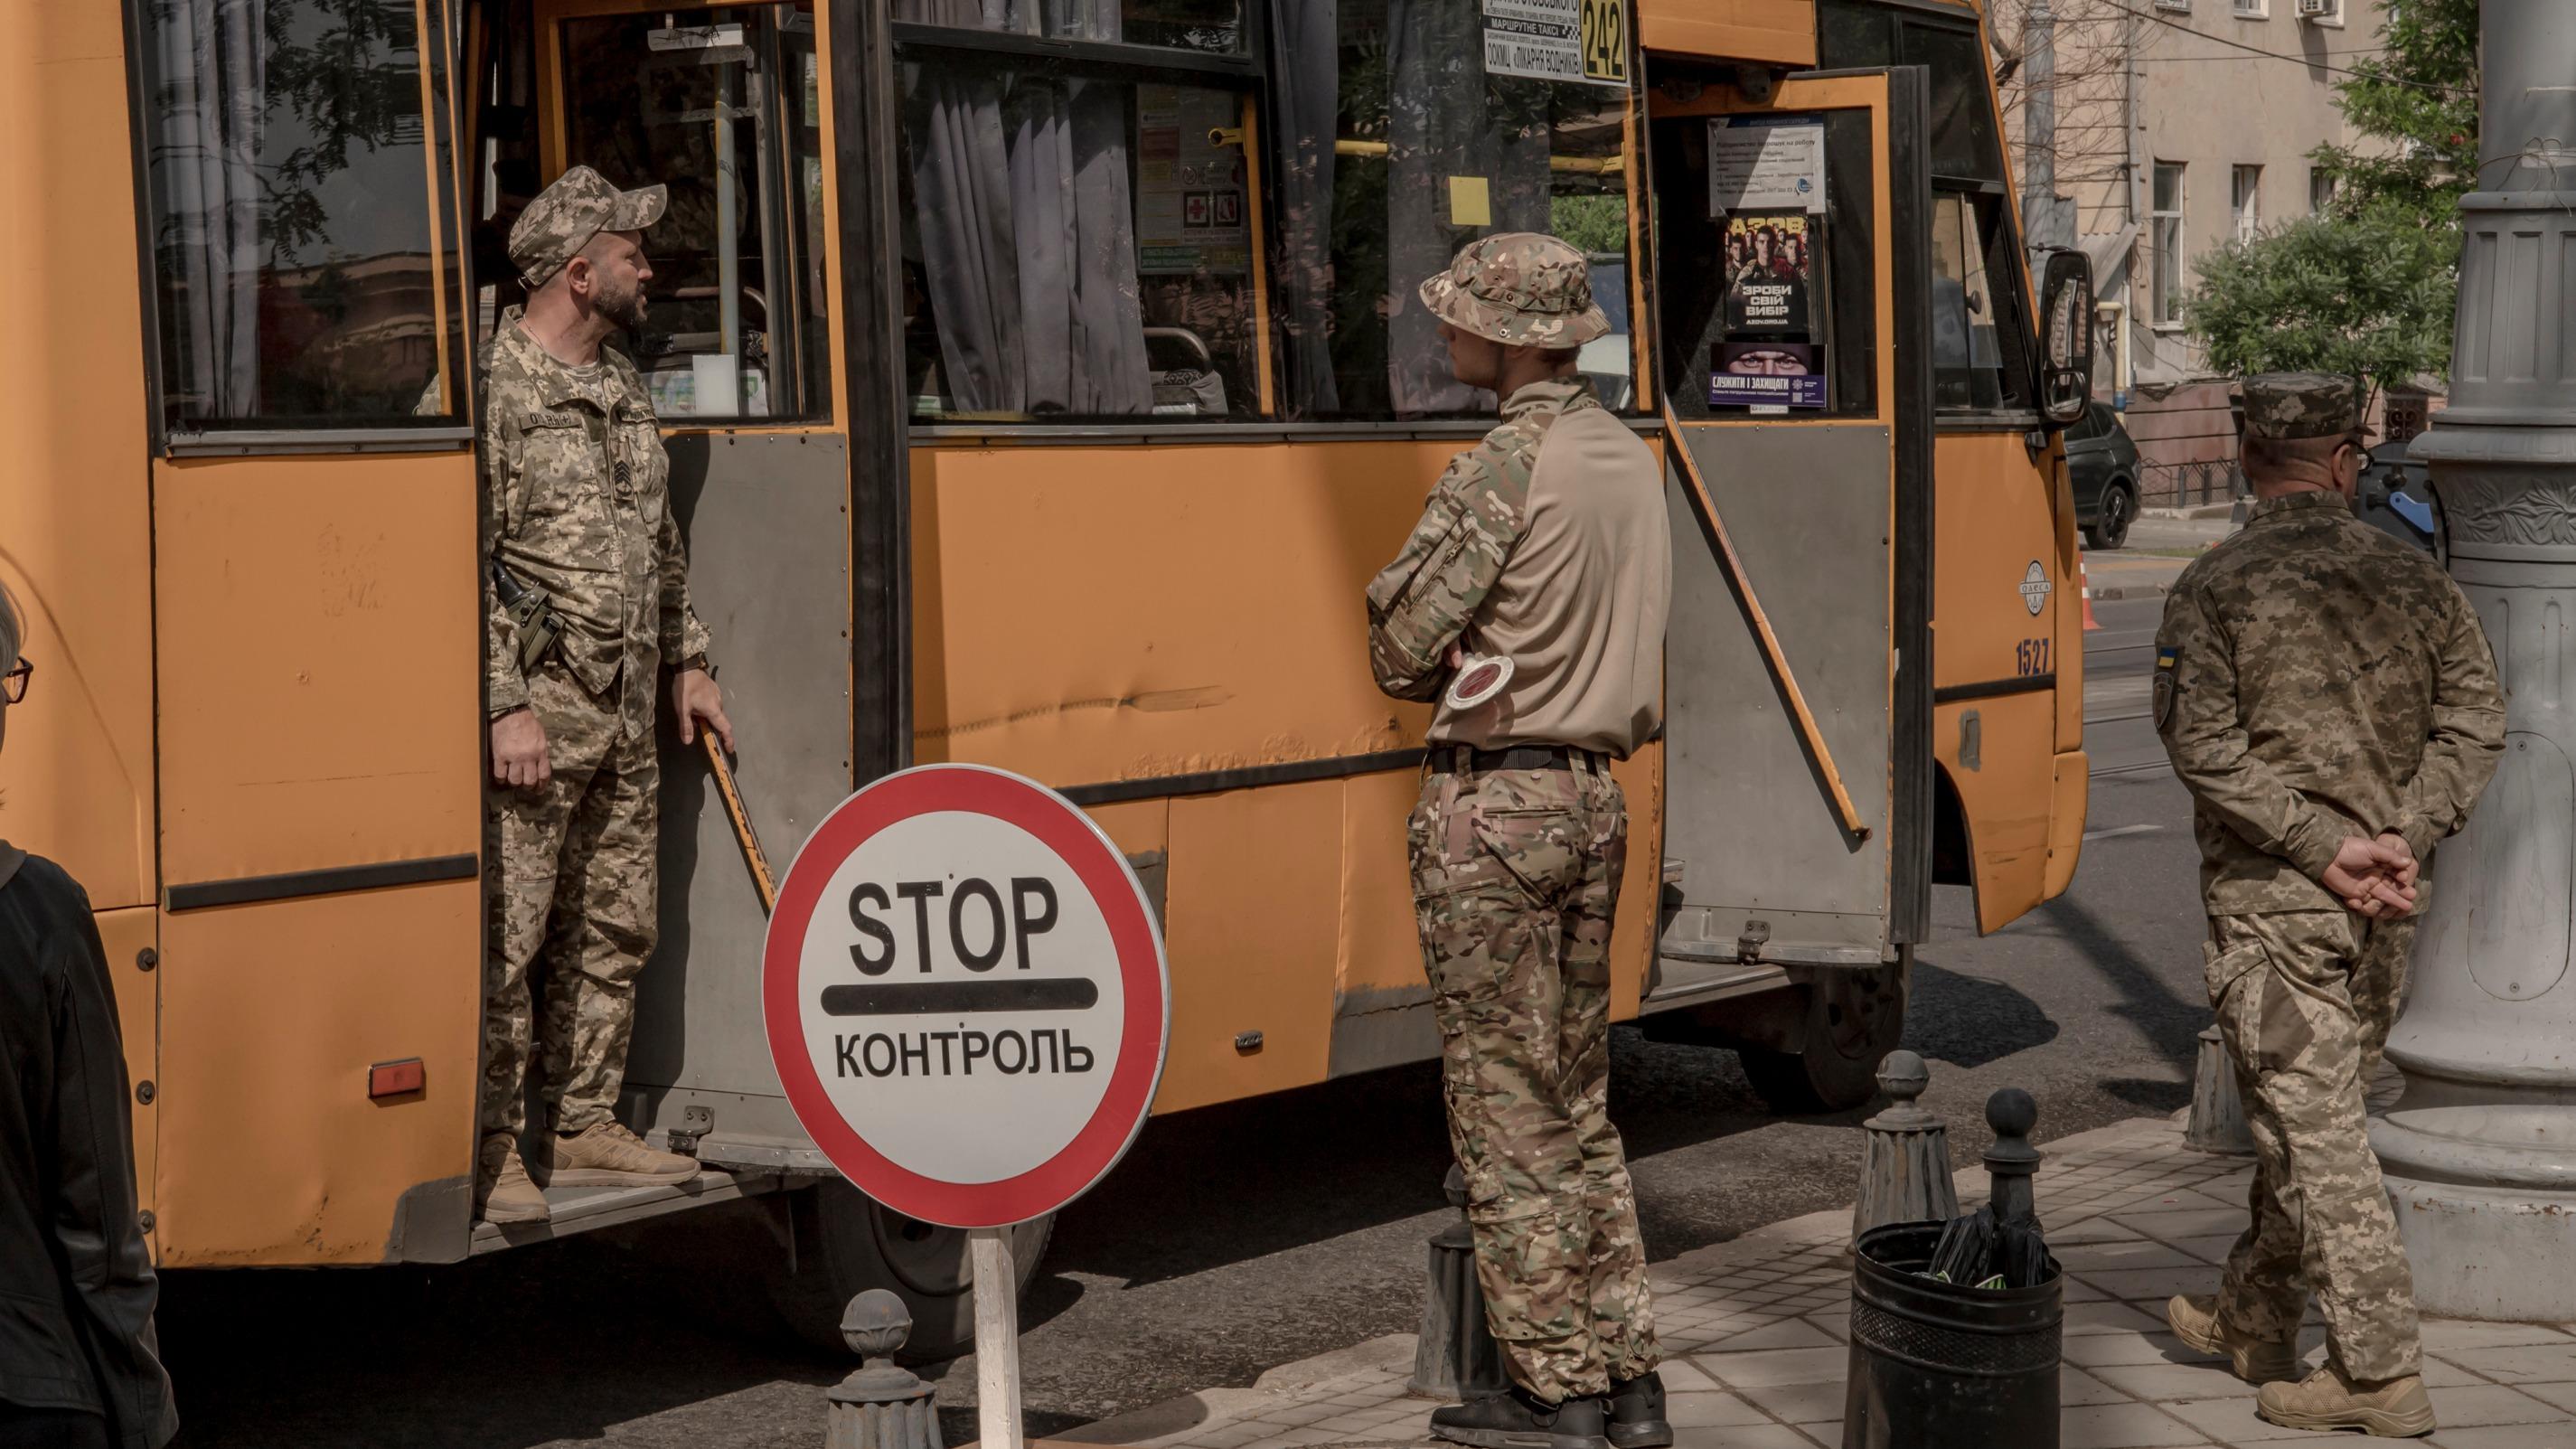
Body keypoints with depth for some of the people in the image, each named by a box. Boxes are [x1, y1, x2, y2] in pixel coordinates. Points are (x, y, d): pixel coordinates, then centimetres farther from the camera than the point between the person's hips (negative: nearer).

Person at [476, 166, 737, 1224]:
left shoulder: (624, 388, 16)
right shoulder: (493, 384, -11)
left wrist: (686, 663, 21)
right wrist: (505, 706, -20)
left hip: (626, 720, 9)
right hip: (536, 719, -8)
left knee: (613, 933, 12)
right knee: (506, 940, -5)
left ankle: (584, 1127, 23)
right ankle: (491, 1148, 3)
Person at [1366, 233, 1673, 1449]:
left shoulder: (1503, 467, -16)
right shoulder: (1632, 460, 10)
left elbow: (1402, 651, -14)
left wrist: (1451, 676, 5)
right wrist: (1496, 668, 7)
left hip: (1492, 804, -8)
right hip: (1595, 798, 8)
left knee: (1504, 1103, 1)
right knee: (1580, 1098, 15)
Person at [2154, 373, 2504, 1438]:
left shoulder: (2214, 587, -7)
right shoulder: (2412, 579, 5)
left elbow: (2205, 744, -16)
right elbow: (2475, 720, 0)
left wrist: (2324, 848, -15)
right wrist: (2403, 841, -7)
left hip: (2272, 895, -5)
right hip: (2386, 904, 5)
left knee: (2311, 1122, -2)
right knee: (2306, 1109, 17)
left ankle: (2379, 1370, -3)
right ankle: (2253, 1321, 31)